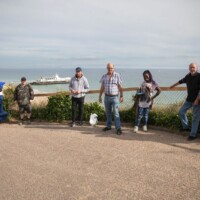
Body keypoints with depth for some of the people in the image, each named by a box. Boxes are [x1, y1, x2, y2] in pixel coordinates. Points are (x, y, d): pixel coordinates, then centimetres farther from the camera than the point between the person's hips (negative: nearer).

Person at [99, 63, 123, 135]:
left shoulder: (117, 75, -5)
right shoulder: (104, 76, 6)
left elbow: (120, 87, -3)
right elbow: (102, 87, 11)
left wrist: (121, 96, -5)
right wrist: (100, 96, 10)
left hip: (115, 97, -4)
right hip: (107, 97, 4)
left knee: (116, 113, -8)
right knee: (108, 113, 12)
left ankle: (118, 128, -7)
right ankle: (108, 126, 24)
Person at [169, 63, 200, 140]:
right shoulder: (188, 76, 4)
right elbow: (181, 81, 23)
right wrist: (173, 85, 36)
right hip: (189, 99, 7)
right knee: (181, 112, 11)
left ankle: (193, 134, 5)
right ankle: (186, 127, 30)